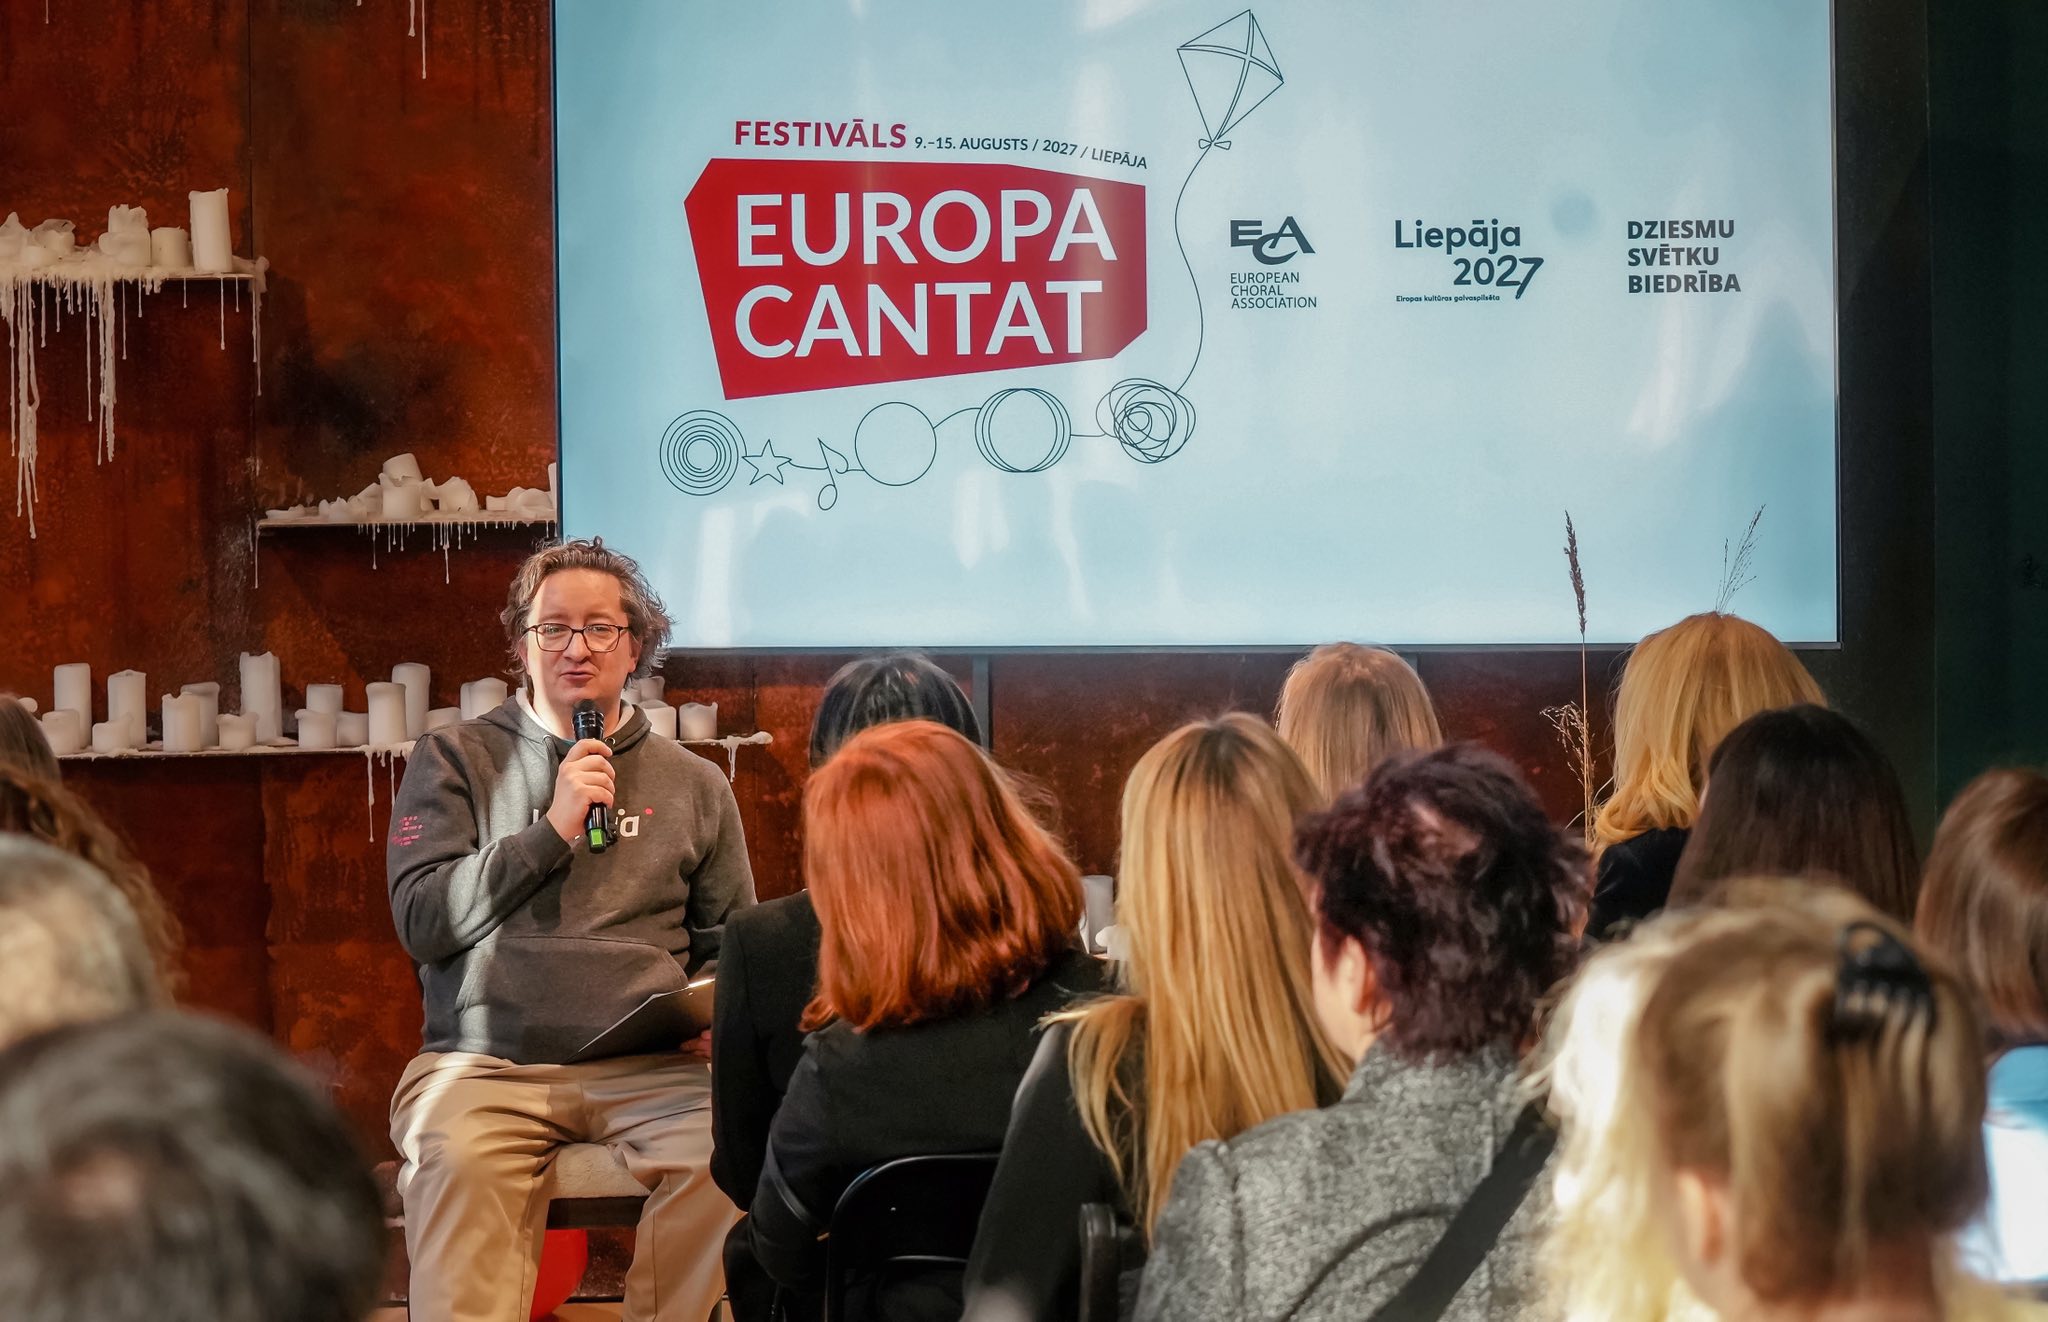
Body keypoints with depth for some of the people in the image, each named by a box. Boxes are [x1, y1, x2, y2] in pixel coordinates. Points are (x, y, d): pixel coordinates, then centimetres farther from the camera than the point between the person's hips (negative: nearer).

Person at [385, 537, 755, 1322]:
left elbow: (731, 945, 21)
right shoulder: (454, 759, 11)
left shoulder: (694, 785, 16)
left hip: (645, 1065, 2)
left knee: (726, 1155, -29)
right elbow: (421, 923, 0)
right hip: (485, 1061, -1)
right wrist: (551, 828, -7)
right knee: (454, 1160, -34)